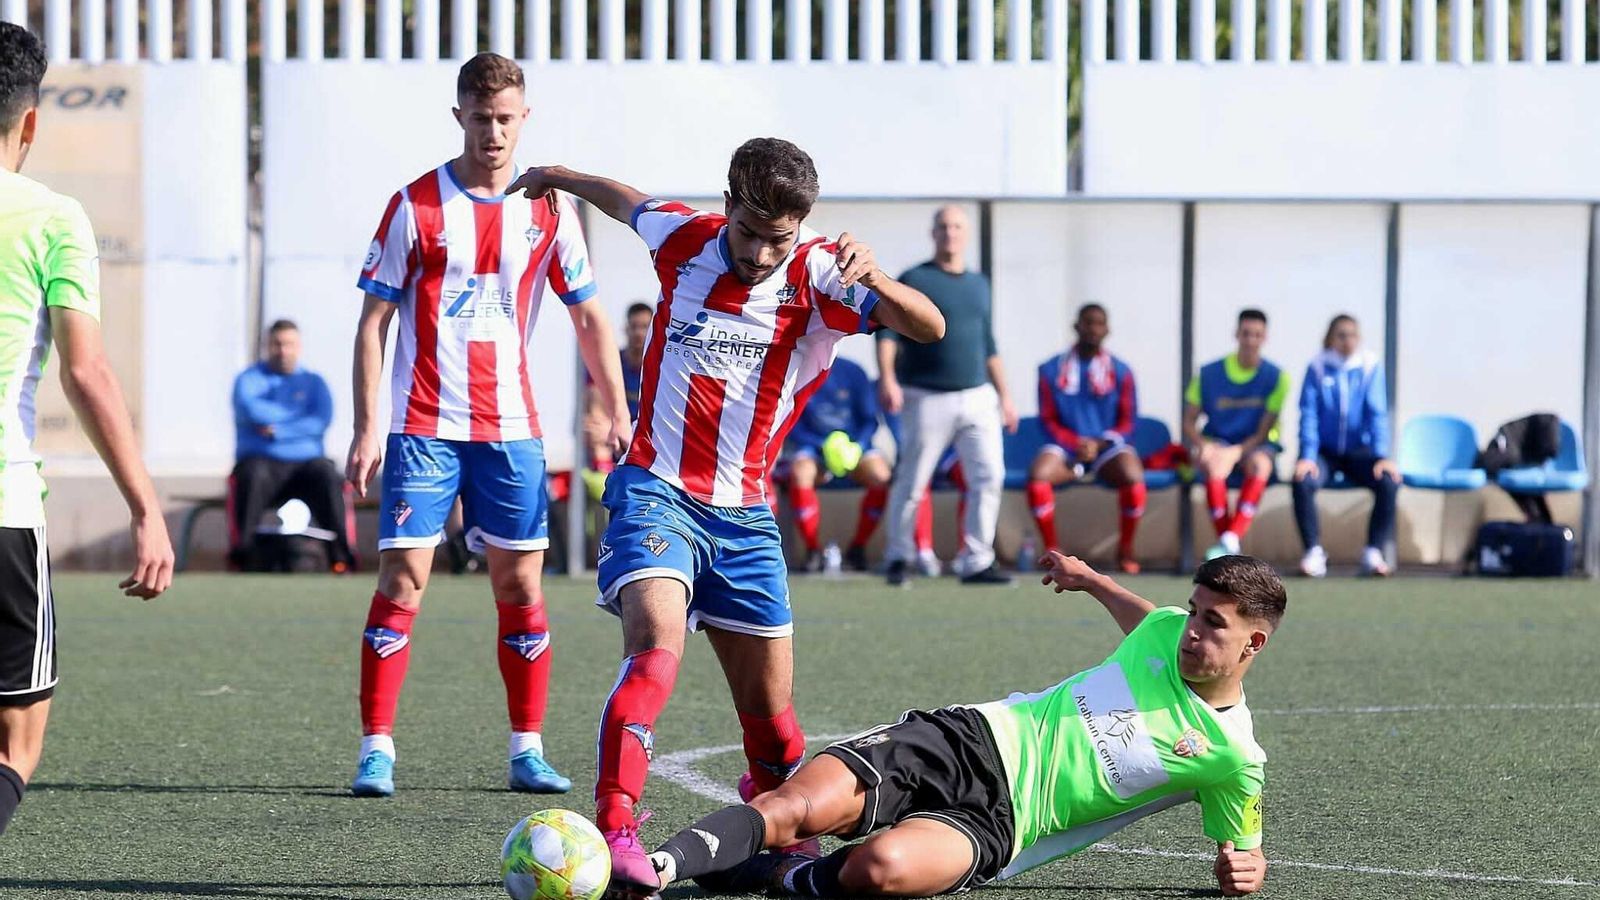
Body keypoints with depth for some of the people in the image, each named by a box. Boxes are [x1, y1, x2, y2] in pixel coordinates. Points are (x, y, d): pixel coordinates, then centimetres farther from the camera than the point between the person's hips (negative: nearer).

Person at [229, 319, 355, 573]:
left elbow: (321, 422, -1)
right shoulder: (250, 379, 12)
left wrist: (278, 431, -10)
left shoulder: (313, 383, 17)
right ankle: (243, 553, -35)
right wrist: (298, 415, -2)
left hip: (306, 461, 1)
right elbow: (250, 409, -10)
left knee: (329, 478, -30)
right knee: (252, 476, -36)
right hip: (260, 460, -1)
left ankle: (341, 555, -33)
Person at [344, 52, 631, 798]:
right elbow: (373, 321, 0)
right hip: (424, 428, -2)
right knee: (402, 580, -8)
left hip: (511, 429, 2)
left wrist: (618, 414, 2)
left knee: (520, 584, 3)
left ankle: (527, 751, 12)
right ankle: (377, 751, -5)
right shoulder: (416, 206, -2)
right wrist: (365, 429, -6)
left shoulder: (547, 211, 5)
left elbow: (588, 318, 11)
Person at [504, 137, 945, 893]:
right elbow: (629, 203, 24)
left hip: (745, 517, 2)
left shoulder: (818, 275, -7)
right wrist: (558, 177, 40)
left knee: (771, 712, 5)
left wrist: (873, 279, -40)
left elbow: (928, 327, -21)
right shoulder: (682, 239, -1)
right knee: (657, 644, -28)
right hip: (656, 492, -2)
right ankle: (614, 832, -37)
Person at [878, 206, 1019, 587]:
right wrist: (887, 378, -24)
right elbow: (887, 330, -10)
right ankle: (899, 557, 18)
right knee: (911, 483, 1)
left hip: (978, 397, 4)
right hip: (928, 399, -4)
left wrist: (1004, 395, 21)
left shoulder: (979, 284, 16)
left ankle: (976, 562, -2)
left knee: (989, 476, -7)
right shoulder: (914, 280, -1)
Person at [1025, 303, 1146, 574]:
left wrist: (1099, 444, -13)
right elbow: (1048, 420, 6)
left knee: (1133, 478, -34)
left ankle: (1125, 551, -13)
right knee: (1038, 475, -34)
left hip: (1107, 447, 0)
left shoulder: (1120, 371, 8)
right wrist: (1075, 443, -12)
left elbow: (1127, 424, 5)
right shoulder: (1052, 369, 8)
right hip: (1065, 445, 0)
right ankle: (1052, 549, -20)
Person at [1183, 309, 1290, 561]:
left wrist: (1237, 451, -23)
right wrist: (1204, 446, -17)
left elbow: (1264, 431, -5)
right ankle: (1227, 544, -33)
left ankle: (1230, 539, -44)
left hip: (1254, 445, 0)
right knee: (1214, 467, -36)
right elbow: (1189, 422, 5)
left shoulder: (1275, 377, -2)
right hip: (1216, 443, 1)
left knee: (1260, 464, -37)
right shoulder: (1209, 374, 1)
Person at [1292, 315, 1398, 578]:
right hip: (1325, 450, -1)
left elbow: (1377, 415, -4)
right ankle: (1314, 553, -23)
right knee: (1303, 481, -32)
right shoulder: (1318, 368, -2)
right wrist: (1307, 456, -18)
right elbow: (1308, 415, -6)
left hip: (1359, 451, 1)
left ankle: (1374, 553, -19)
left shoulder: (1371, 367, 0)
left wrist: (1382, 456, -15)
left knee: (1389, 482, -28)